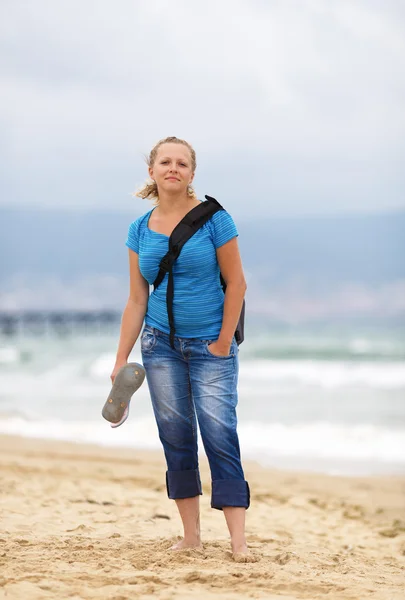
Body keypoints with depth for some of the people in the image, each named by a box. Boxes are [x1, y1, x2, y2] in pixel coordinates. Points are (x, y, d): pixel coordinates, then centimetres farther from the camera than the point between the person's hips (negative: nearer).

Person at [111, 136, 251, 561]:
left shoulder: (213, 219, -6)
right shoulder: (140, 230, 5)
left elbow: (236, 282, -5)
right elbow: (136, 300, 8)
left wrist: (223, 342, -8)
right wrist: (121, 359, 5)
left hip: (210, 346, -4)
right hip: (161, 345, 4)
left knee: (220, 436, -10)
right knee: (176, 438, 4)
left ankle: (238, 541, -10)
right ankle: (190, 536, 13)